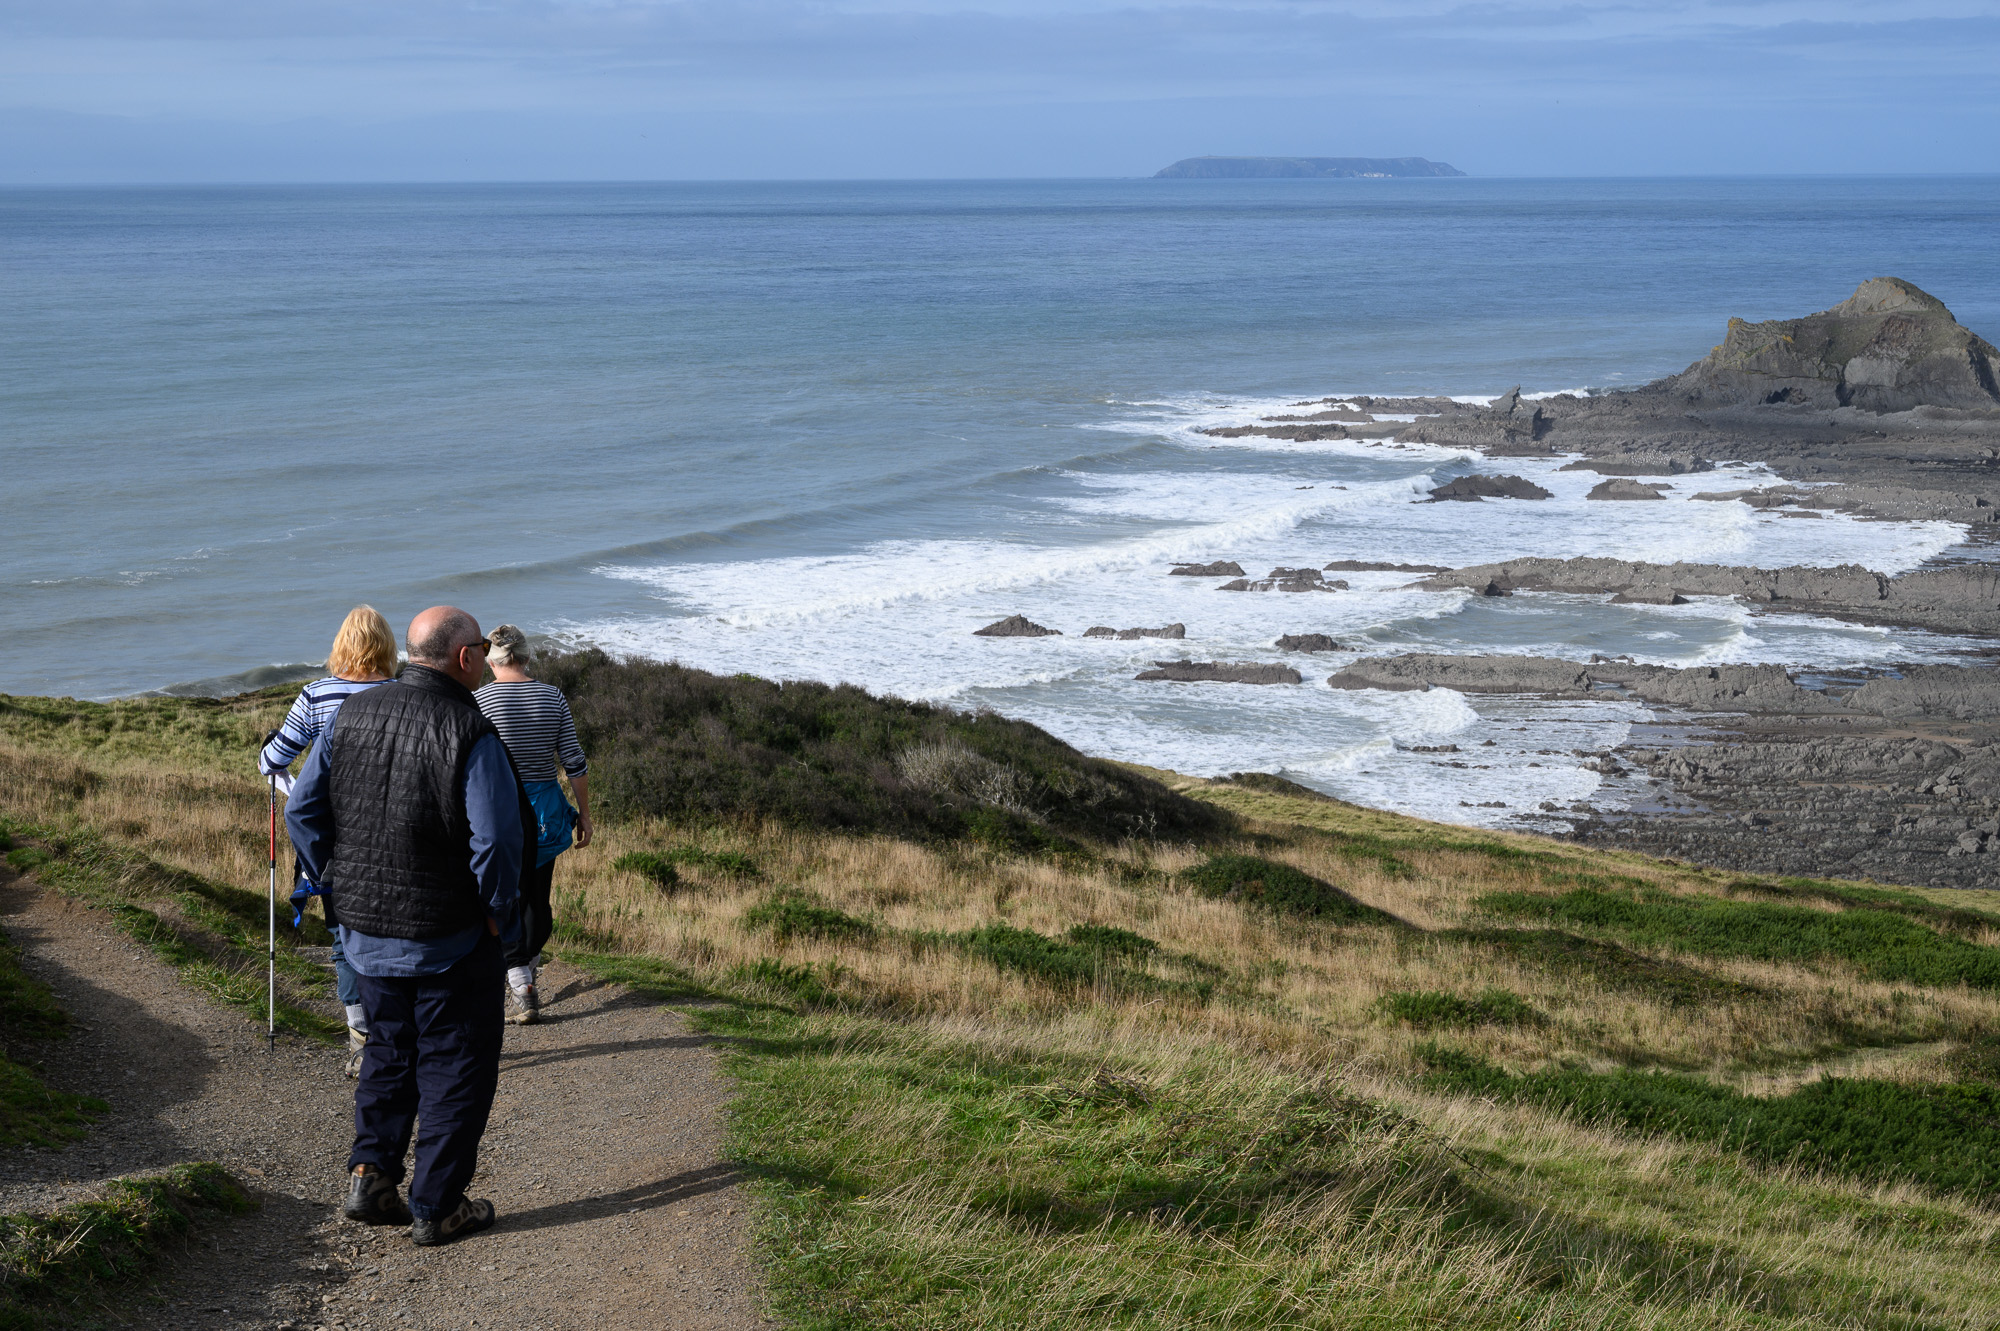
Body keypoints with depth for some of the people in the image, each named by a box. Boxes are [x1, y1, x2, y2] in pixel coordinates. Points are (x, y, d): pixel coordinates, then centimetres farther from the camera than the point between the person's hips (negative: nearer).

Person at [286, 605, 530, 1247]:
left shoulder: (350, 715, 1)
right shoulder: (471, 735, -18)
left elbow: (302, 810, 4)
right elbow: (497, 839, -23)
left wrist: (338, 885, 11)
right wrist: (495, 909, -7)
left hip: (364, 929, 6)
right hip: (449, 938, -5)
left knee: (389, 1050, 23)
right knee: (453, 1067, 8)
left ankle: (369, 1173, 13)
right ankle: (435, 1209, 12)